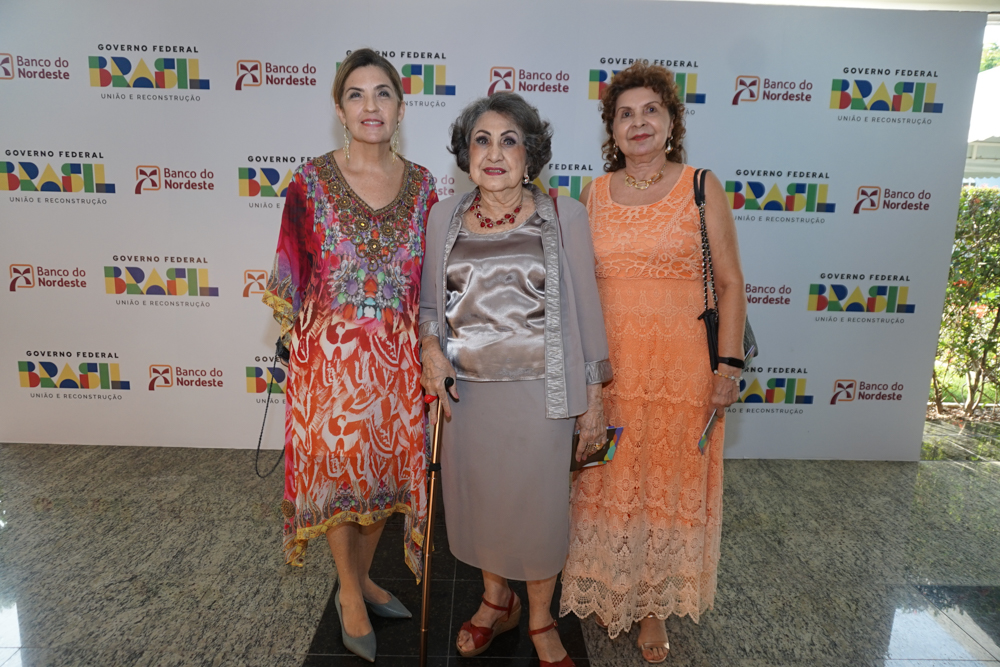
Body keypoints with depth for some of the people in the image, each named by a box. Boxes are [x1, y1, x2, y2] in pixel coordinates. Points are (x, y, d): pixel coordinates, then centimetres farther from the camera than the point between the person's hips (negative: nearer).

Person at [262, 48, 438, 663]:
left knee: (386, 467, 14)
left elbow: (430, 282, 8)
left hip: (397, 358, 3)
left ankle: (363, 577, 39)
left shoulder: (422, 185, 4)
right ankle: (350, 593, 32)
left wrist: (427, 348, 3)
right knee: (339, 469, 8)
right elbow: (292, 276, 0)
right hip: (330, 353, -2)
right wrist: (304, 347, -4)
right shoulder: (311, 181, -3)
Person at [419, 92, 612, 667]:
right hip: (465, 389, 3)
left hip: (539, 391, -2)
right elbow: (430, 299, 13)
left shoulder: (564, 217, -3)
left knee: (539, 505, 9)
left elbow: (585, 307, -1)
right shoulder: (445, 218, 3)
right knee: (477, 498, 16)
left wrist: (593, 395, -2)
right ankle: (497, 601, 44)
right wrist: (431, 345, -7)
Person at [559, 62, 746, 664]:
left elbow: (730, 282, 0)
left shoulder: (701, 187, 1)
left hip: (681, 365, -2)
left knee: (669, 484, 9)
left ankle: (655, 605, 29)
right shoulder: (594, 194, 7)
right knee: (606, 483, 11)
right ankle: (605, 590, 34)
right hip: (606, 364, 2)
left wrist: (730, 364, -7)